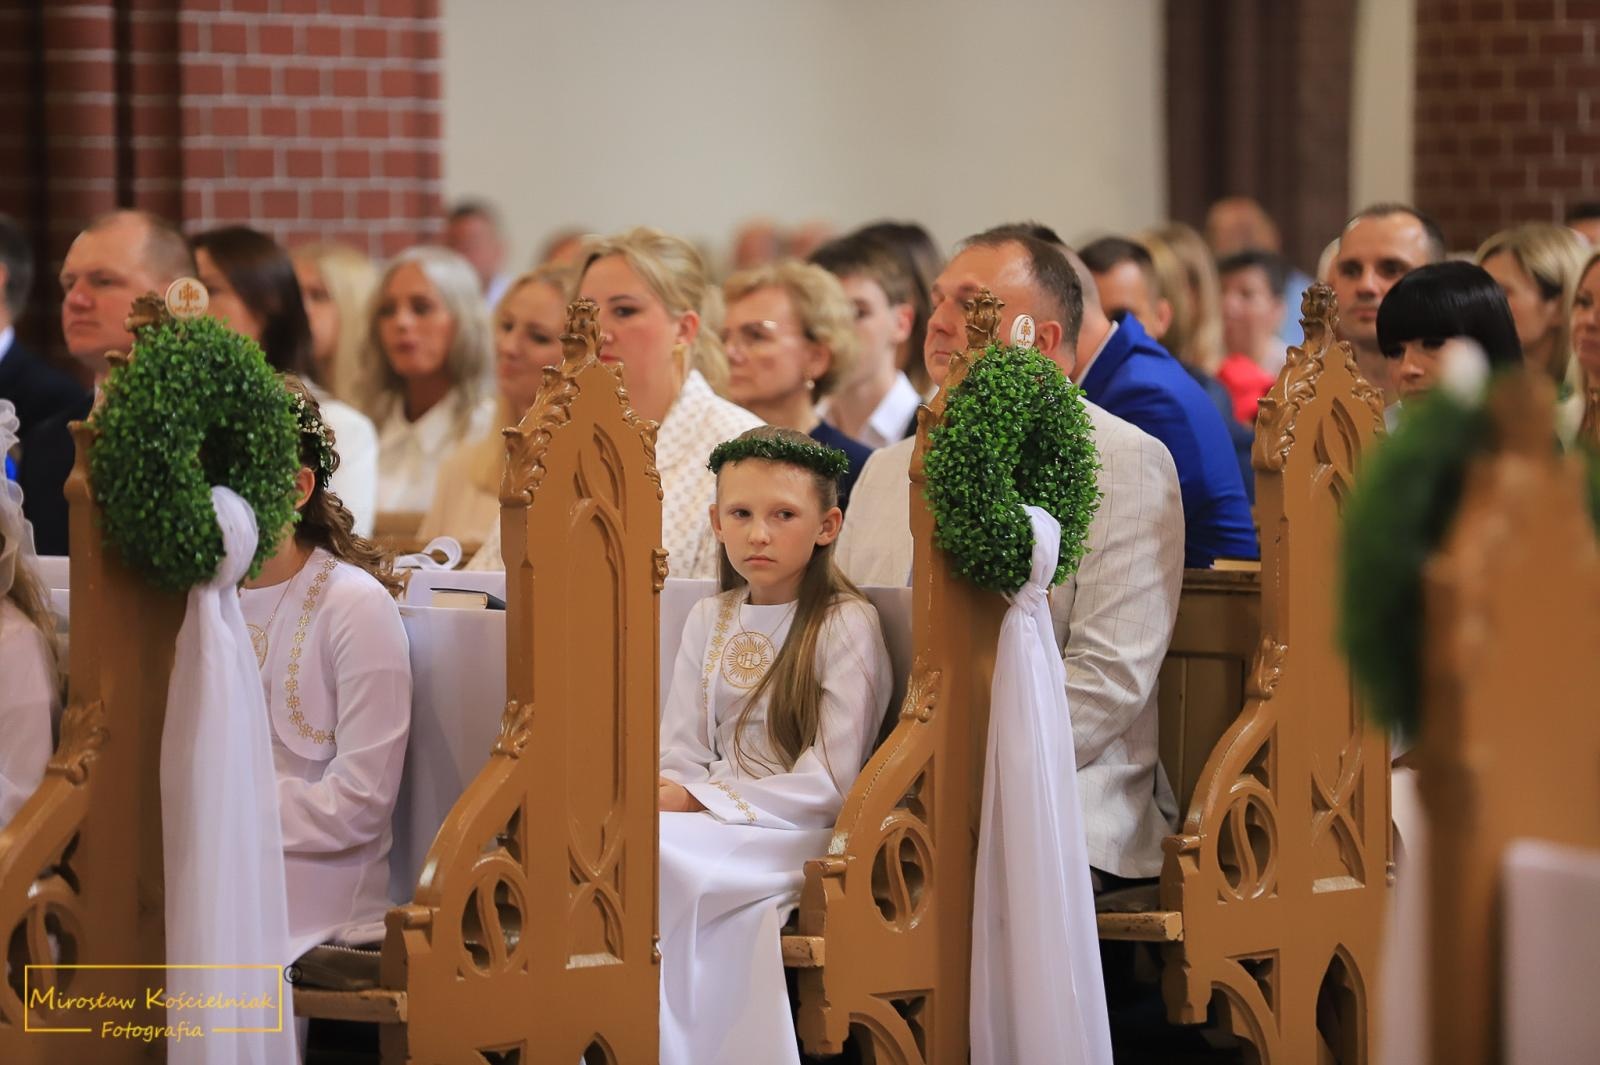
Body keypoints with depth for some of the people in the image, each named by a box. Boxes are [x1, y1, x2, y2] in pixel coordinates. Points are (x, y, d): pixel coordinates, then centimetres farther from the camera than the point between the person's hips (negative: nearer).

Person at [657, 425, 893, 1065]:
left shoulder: (846, 625, -6)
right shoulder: (709, 622, 14)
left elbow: (828, 785, -11)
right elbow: (681, 754, 12)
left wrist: (698, 799, -16)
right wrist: (668, 793, -12)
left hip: (805, 838, -5)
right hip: (713, 825, 5)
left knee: (657, 850, -31)